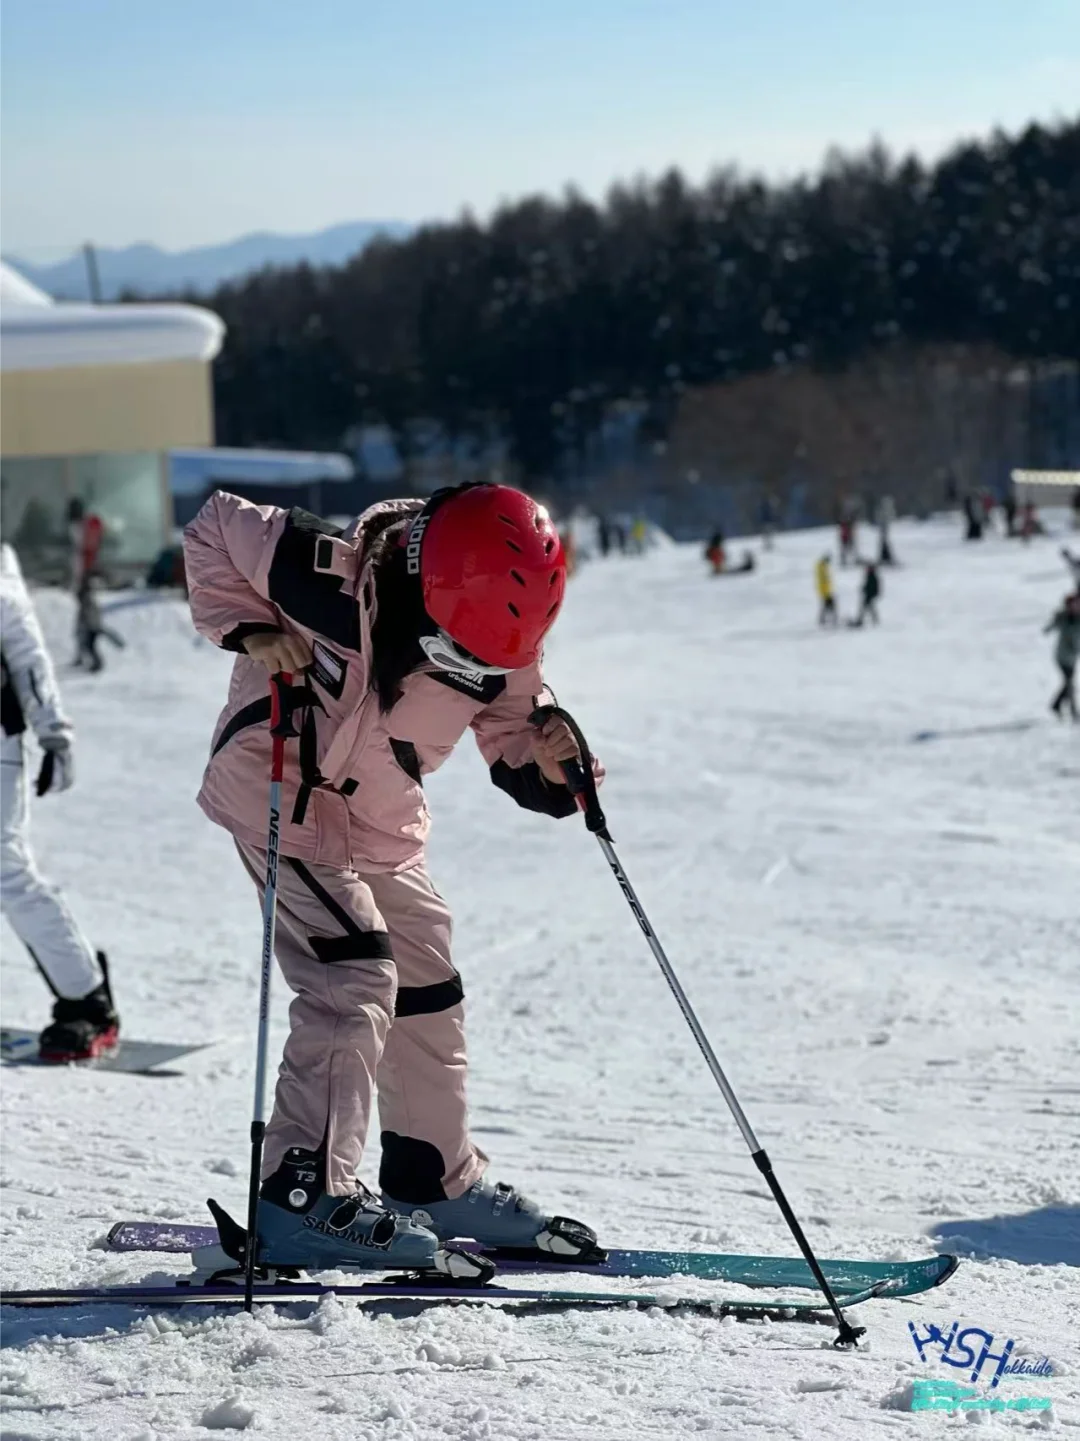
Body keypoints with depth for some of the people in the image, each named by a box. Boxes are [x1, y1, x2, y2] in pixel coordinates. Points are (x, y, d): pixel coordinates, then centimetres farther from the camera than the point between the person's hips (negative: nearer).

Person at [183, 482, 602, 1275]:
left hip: (386, 824, 7)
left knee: (428, 992, 14)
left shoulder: (505, 649, -14)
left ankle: (439, 1180, 30)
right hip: (281, 794, -7)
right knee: (354, 979, -19)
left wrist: (549, 768, -27)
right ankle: (304, 1197, -16)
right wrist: (249, 631, -26)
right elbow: (216, 527, -15)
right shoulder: (332, 576, -29)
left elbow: (513, 744, -4)